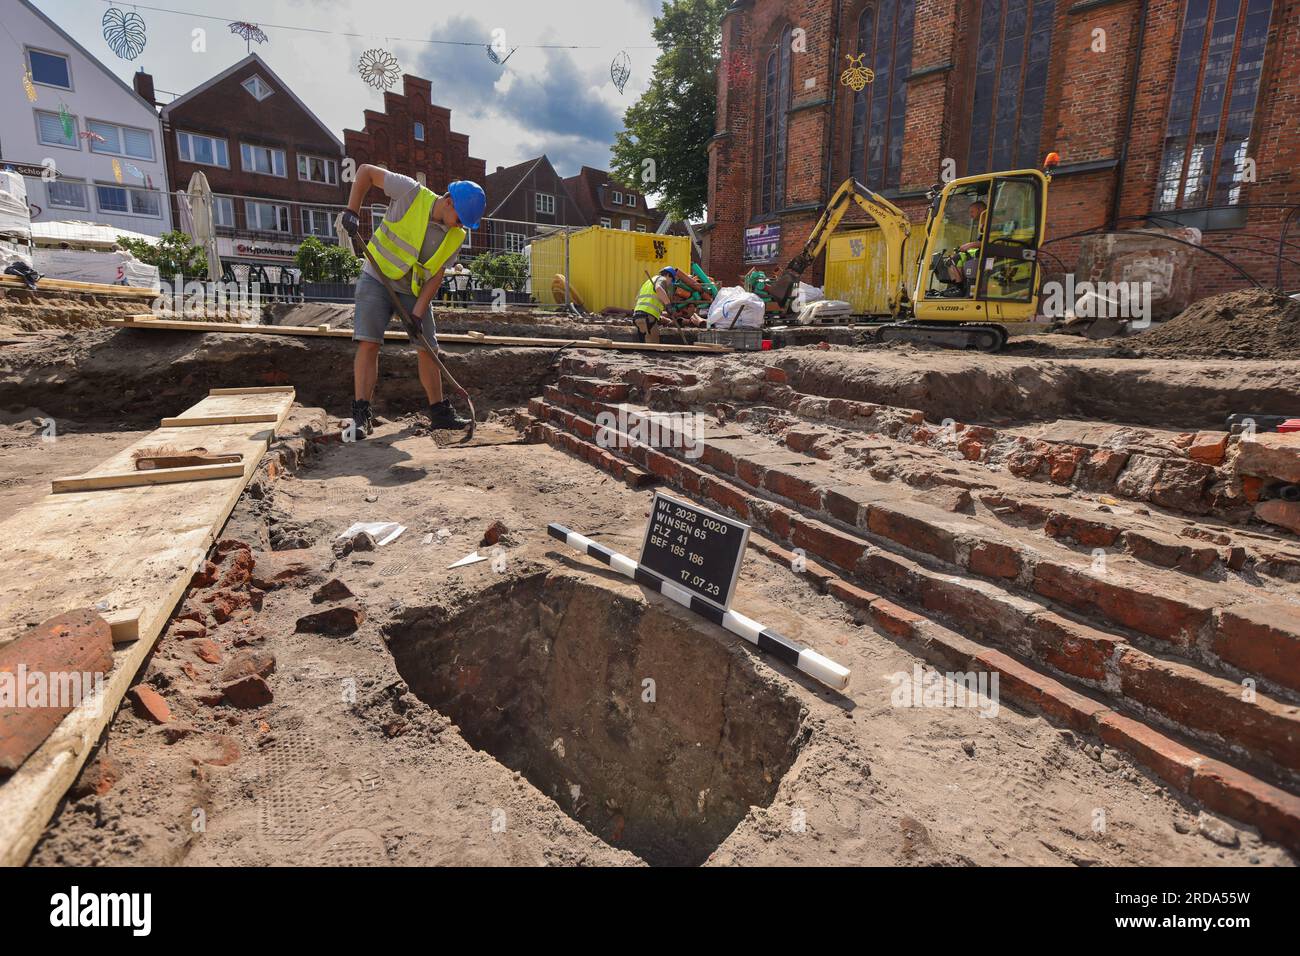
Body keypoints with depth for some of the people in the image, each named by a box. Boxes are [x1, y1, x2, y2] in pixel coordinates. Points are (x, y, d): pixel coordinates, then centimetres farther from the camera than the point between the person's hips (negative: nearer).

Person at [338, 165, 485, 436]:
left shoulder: (456, 237, -6)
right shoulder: (411, 193, -16)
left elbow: (436, 276, -7)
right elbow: (366, 171, -7)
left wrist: (417, 314, -16)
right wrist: (352, 211, -17)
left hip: (415, 290, 4)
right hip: (377, 279, -4)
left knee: (428, 349, 3)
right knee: (368, 342, -14)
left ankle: (439, 412, 13)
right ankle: (361, 414, -13)